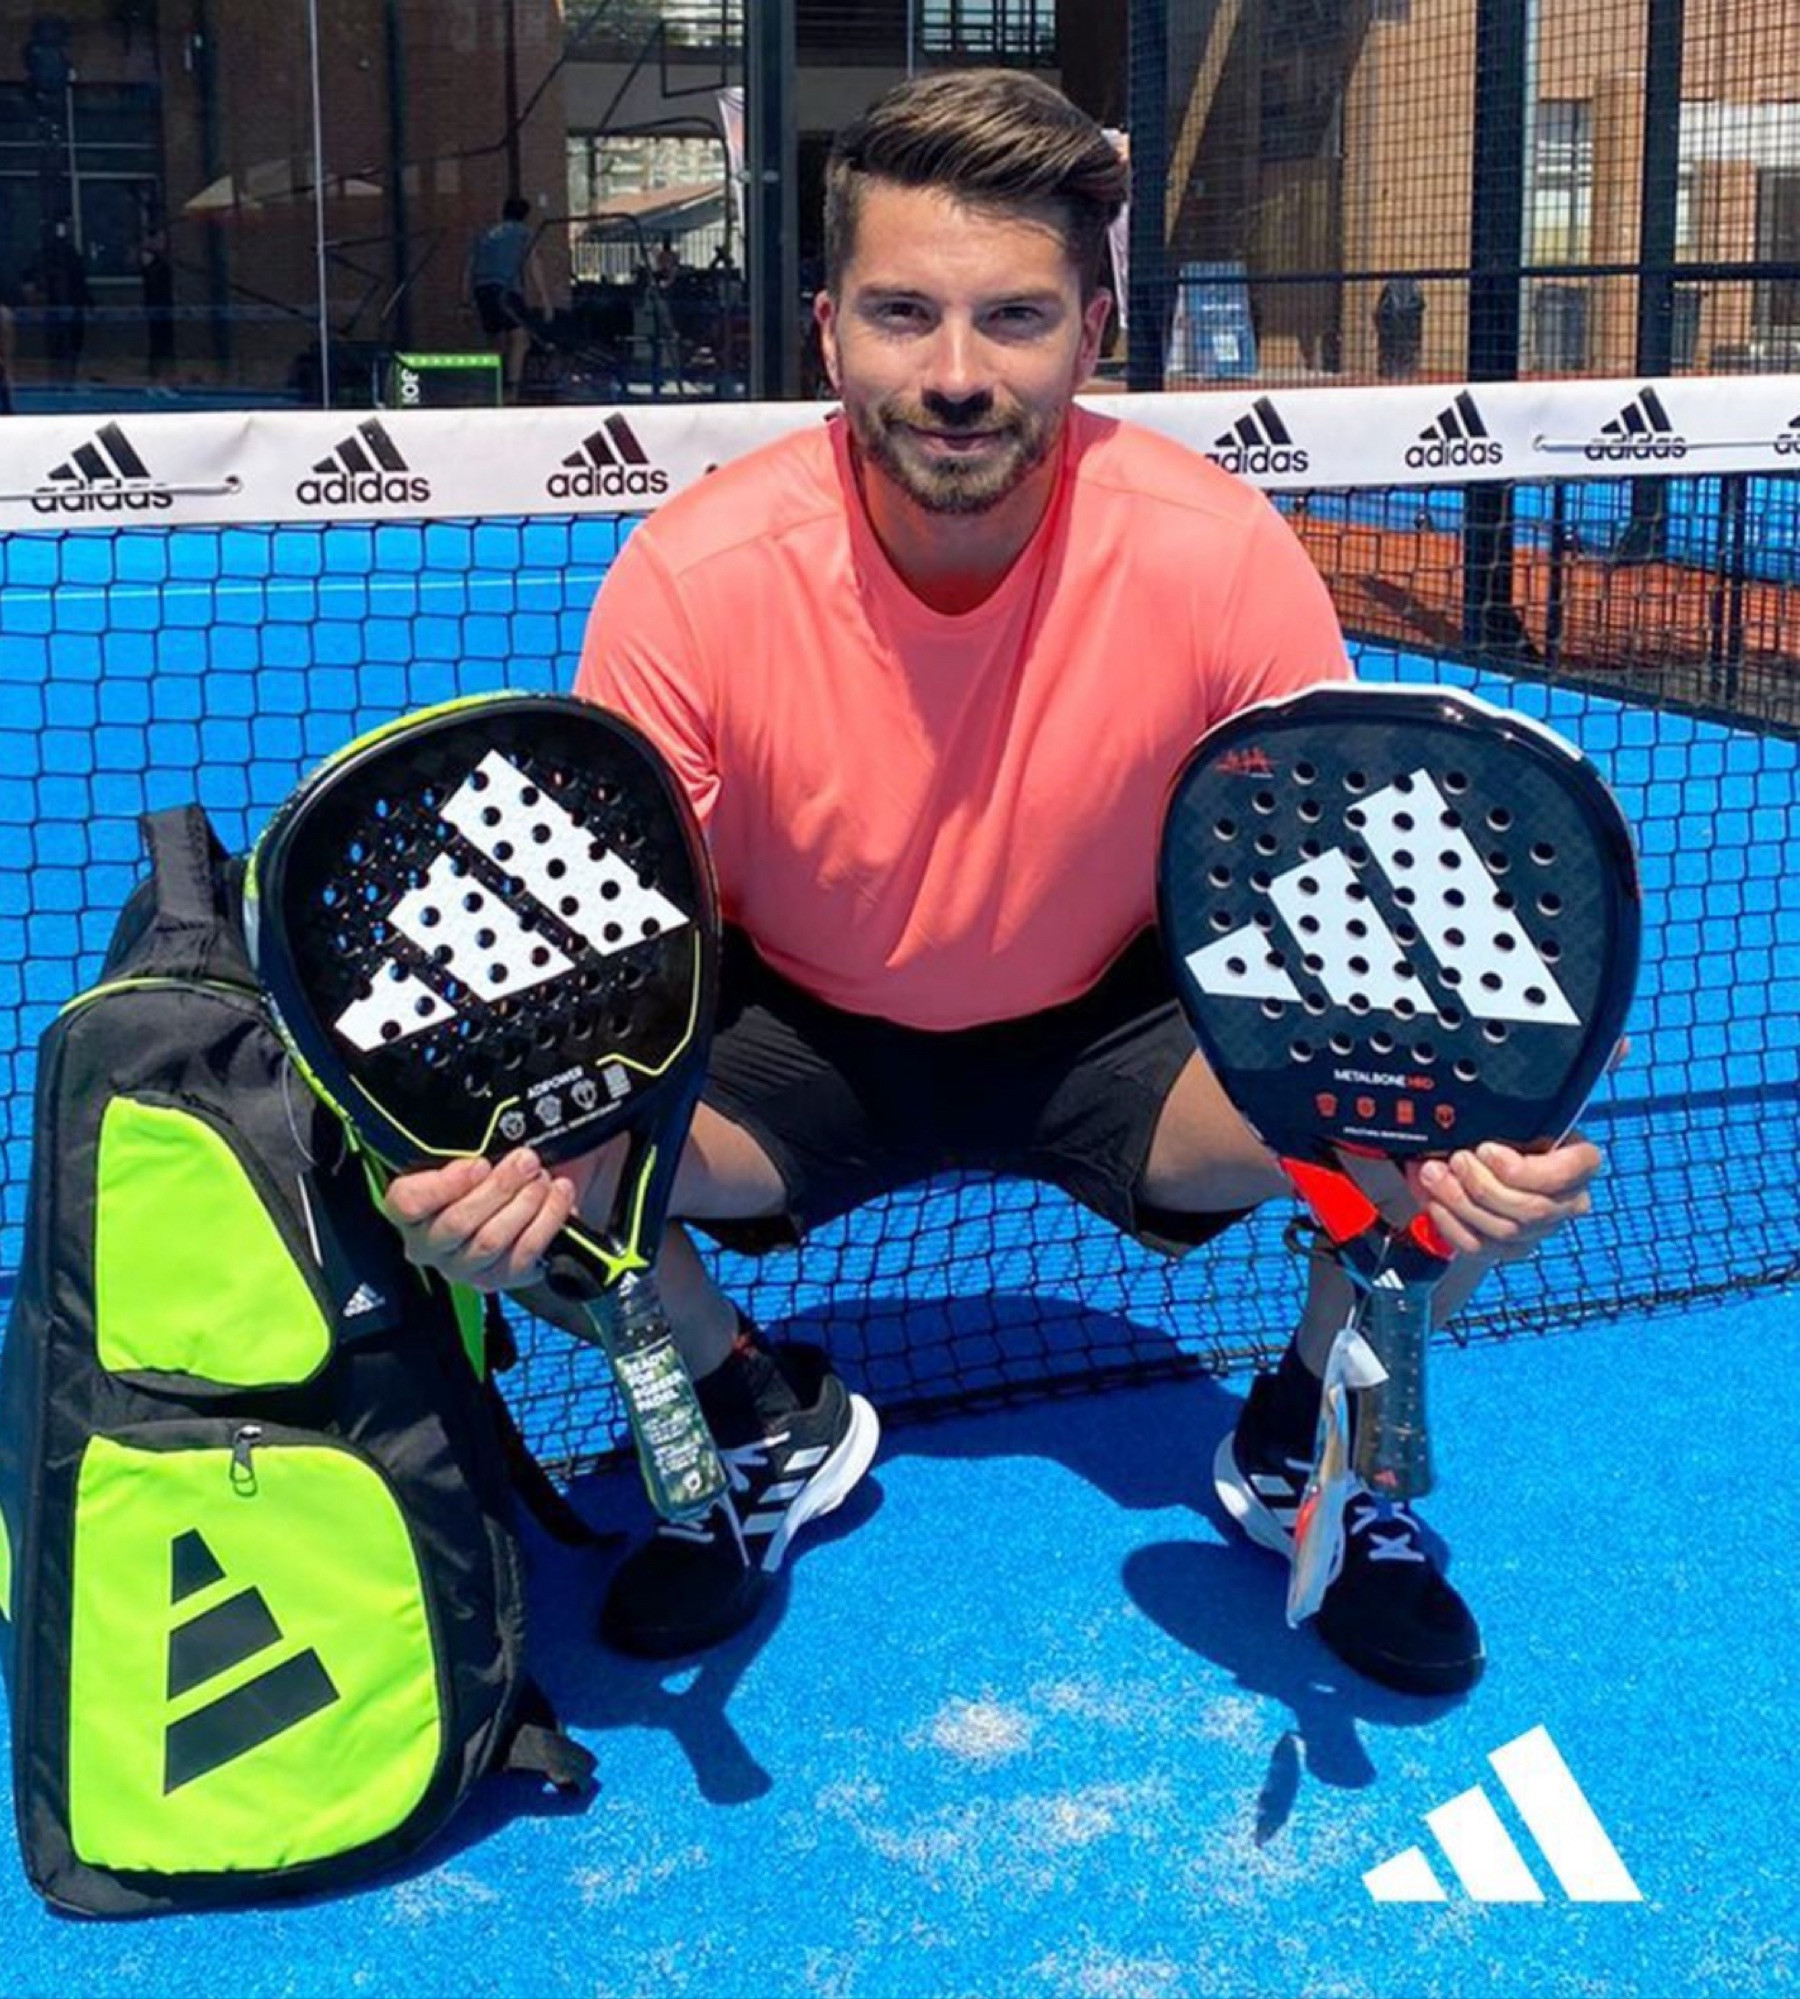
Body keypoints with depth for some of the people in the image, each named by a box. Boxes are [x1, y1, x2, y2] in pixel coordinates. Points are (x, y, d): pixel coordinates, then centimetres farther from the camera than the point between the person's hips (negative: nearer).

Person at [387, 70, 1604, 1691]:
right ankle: (773, 1431, 9)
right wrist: (538, 1155, -39)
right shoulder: (691, 580, -24)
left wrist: (1473, 1136, -36)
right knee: (491, 1176, -25)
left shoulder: (1226, 558, -24)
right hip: (794, 1038, 1)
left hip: (1114, 1027, 0)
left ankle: (1305, 1452, 8)